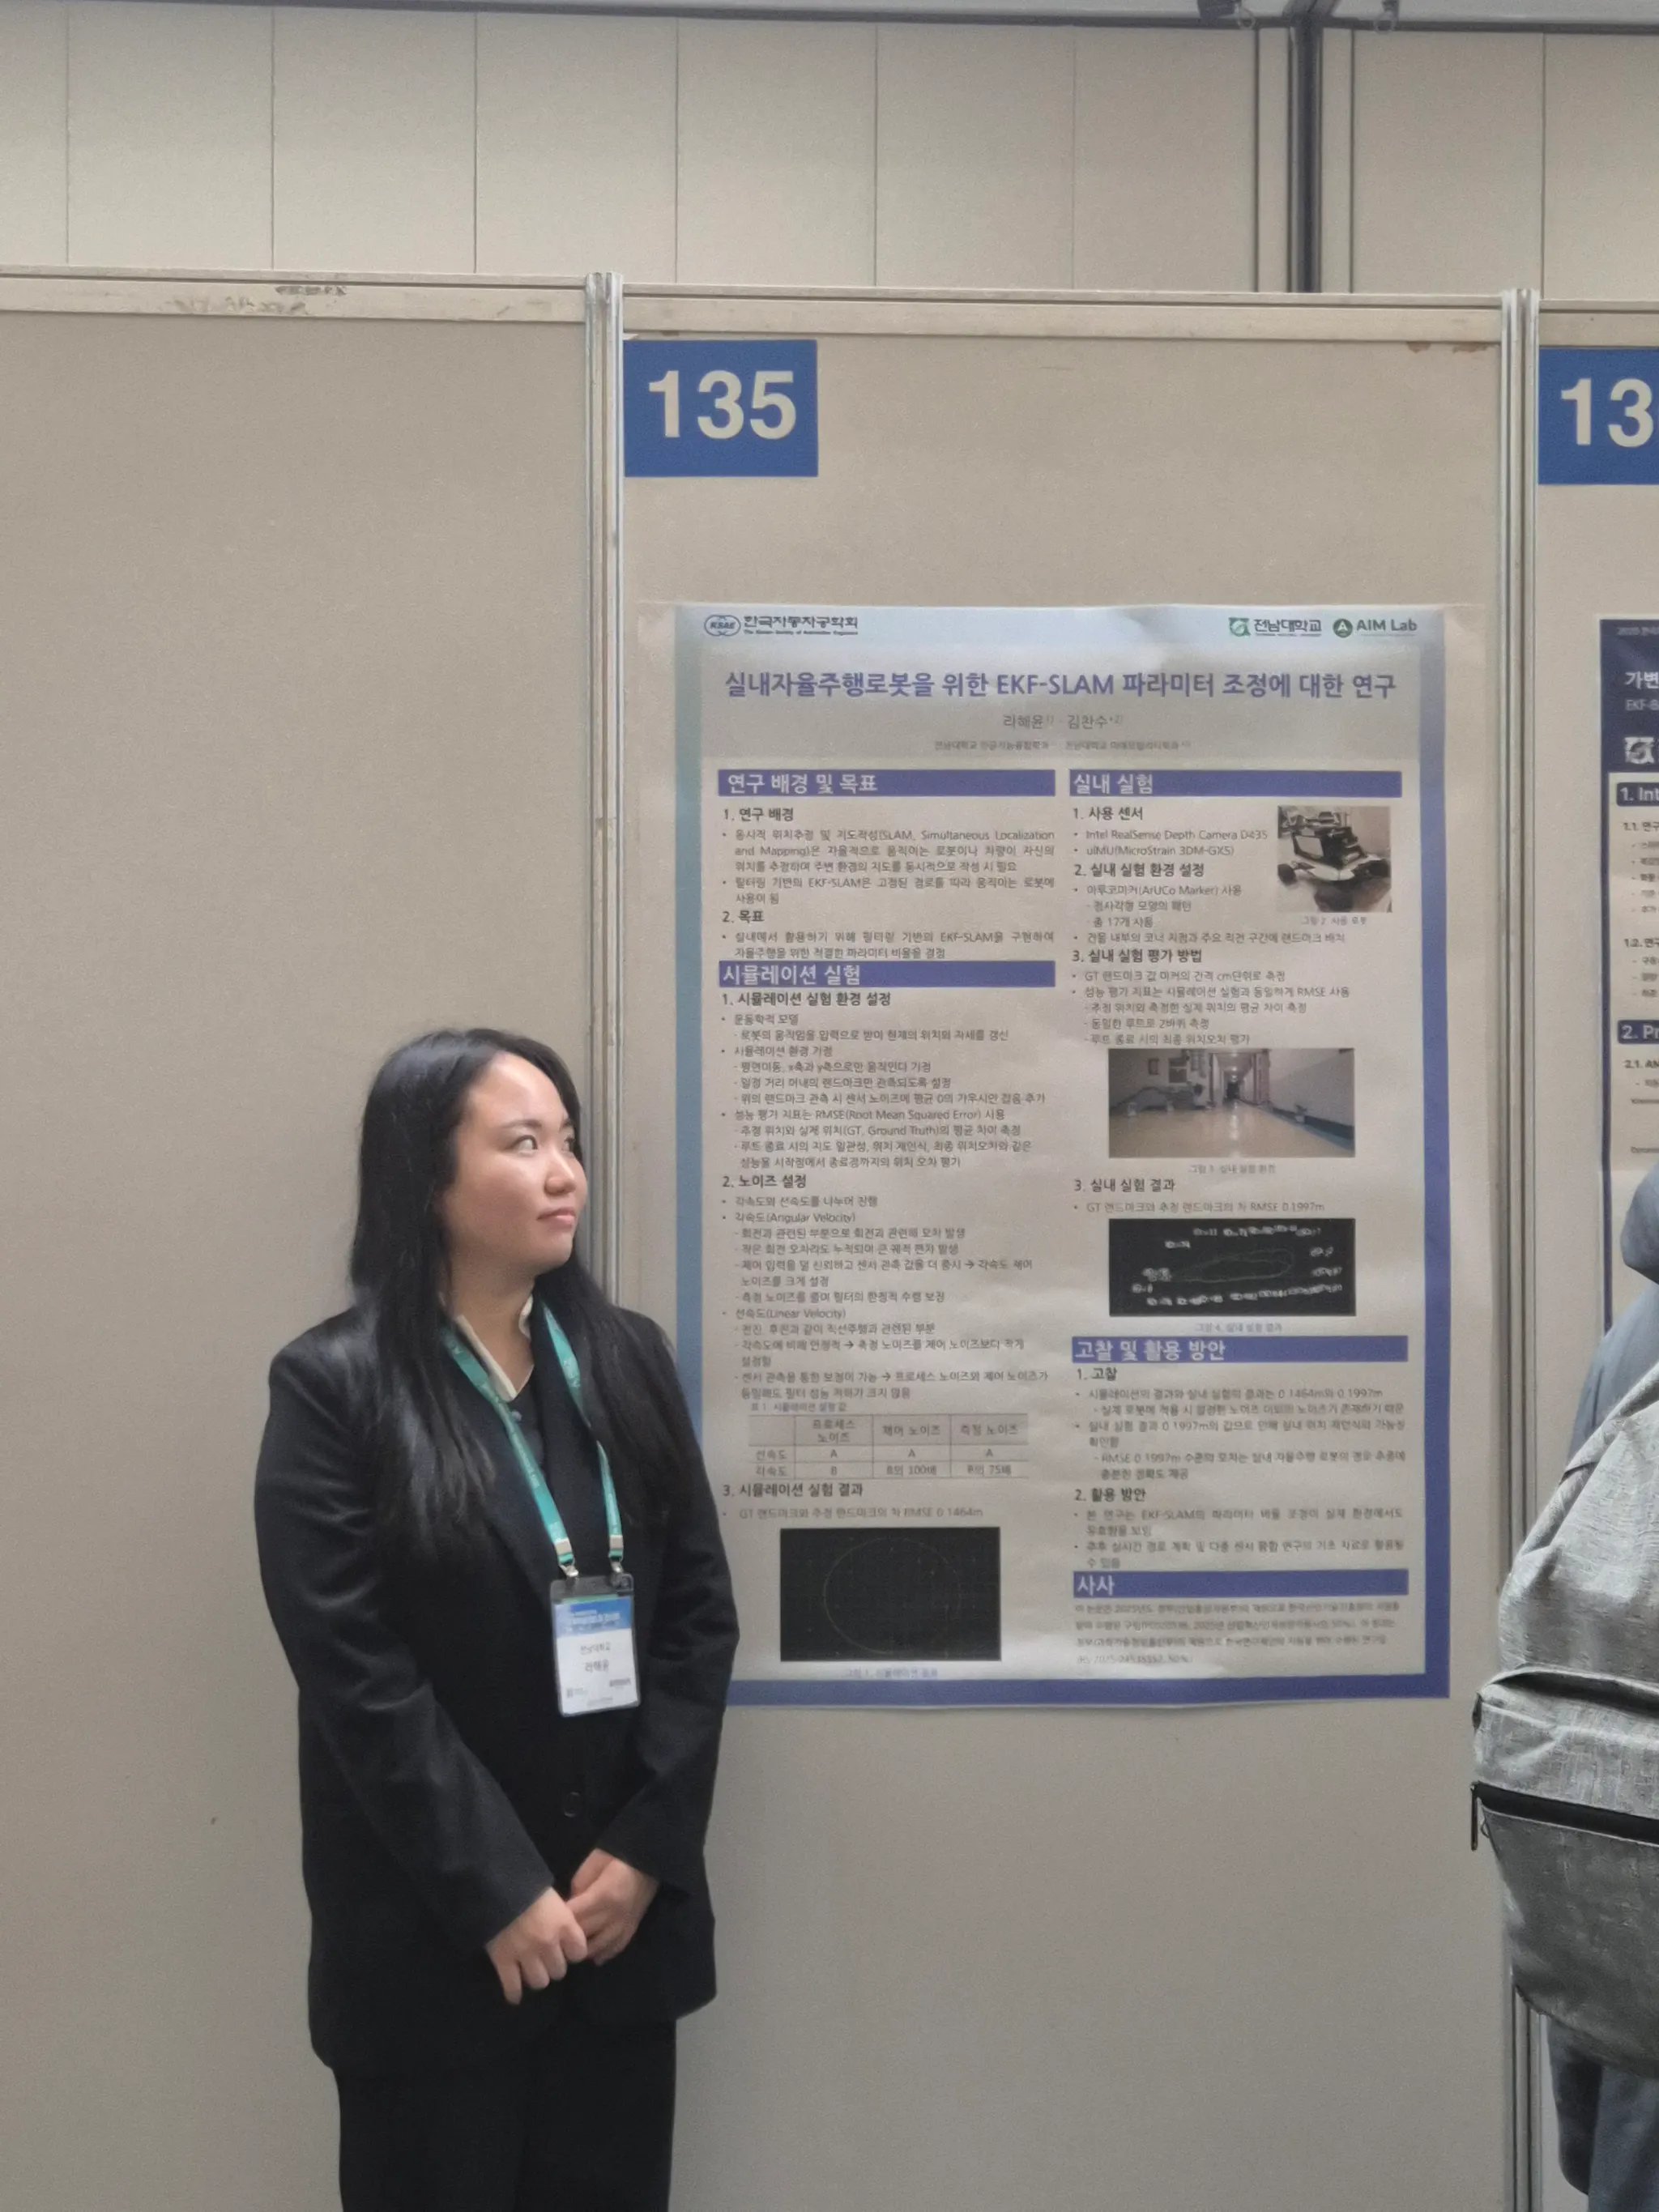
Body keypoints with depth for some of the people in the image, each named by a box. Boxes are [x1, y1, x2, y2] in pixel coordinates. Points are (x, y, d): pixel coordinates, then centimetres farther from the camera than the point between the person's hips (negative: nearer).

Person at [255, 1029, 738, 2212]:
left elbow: (702, 1611, 3)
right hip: (429, 1936, -4)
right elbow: (358, 1671, -13)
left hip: (623, 1912, 4)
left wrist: (644, 1847, -6)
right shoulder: (335, 1385, -8)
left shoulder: (628, 1356, 6)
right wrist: (497, 1894, -15)